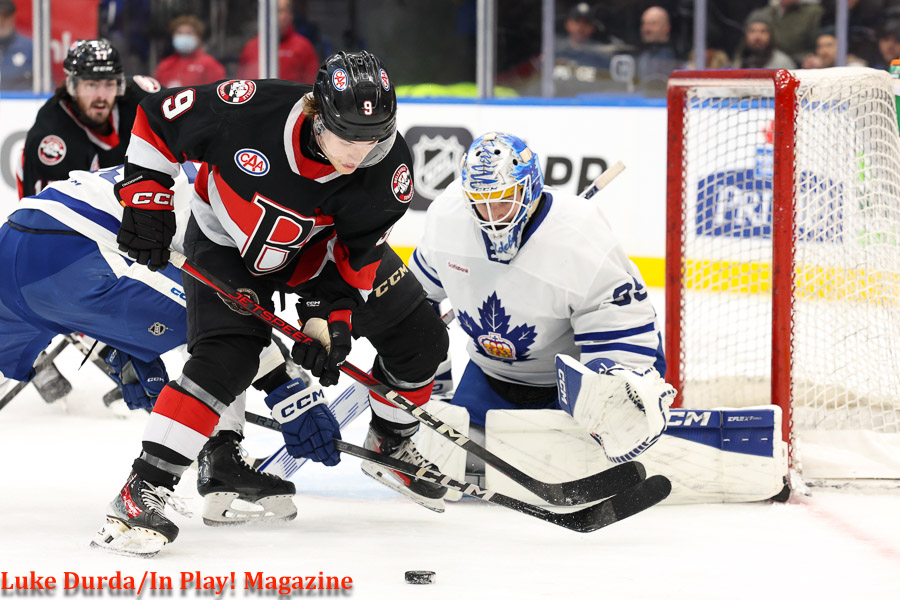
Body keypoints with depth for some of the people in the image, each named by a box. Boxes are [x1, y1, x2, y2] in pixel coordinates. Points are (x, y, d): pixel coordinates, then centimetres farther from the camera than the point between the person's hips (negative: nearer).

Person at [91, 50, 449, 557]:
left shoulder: (389, 168, -29)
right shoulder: (250, 111, -37)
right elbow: (158, 116, -20)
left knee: (420, 339, 1)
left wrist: (333, 318, -28)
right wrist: (147, 197, -18)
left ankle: (392, 444, 29)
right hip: (229, 242, -4)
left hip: (322, 245, 4)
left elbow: (356, 255, -18)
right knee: (226, 360, -24)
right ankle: (144, 491, -21)